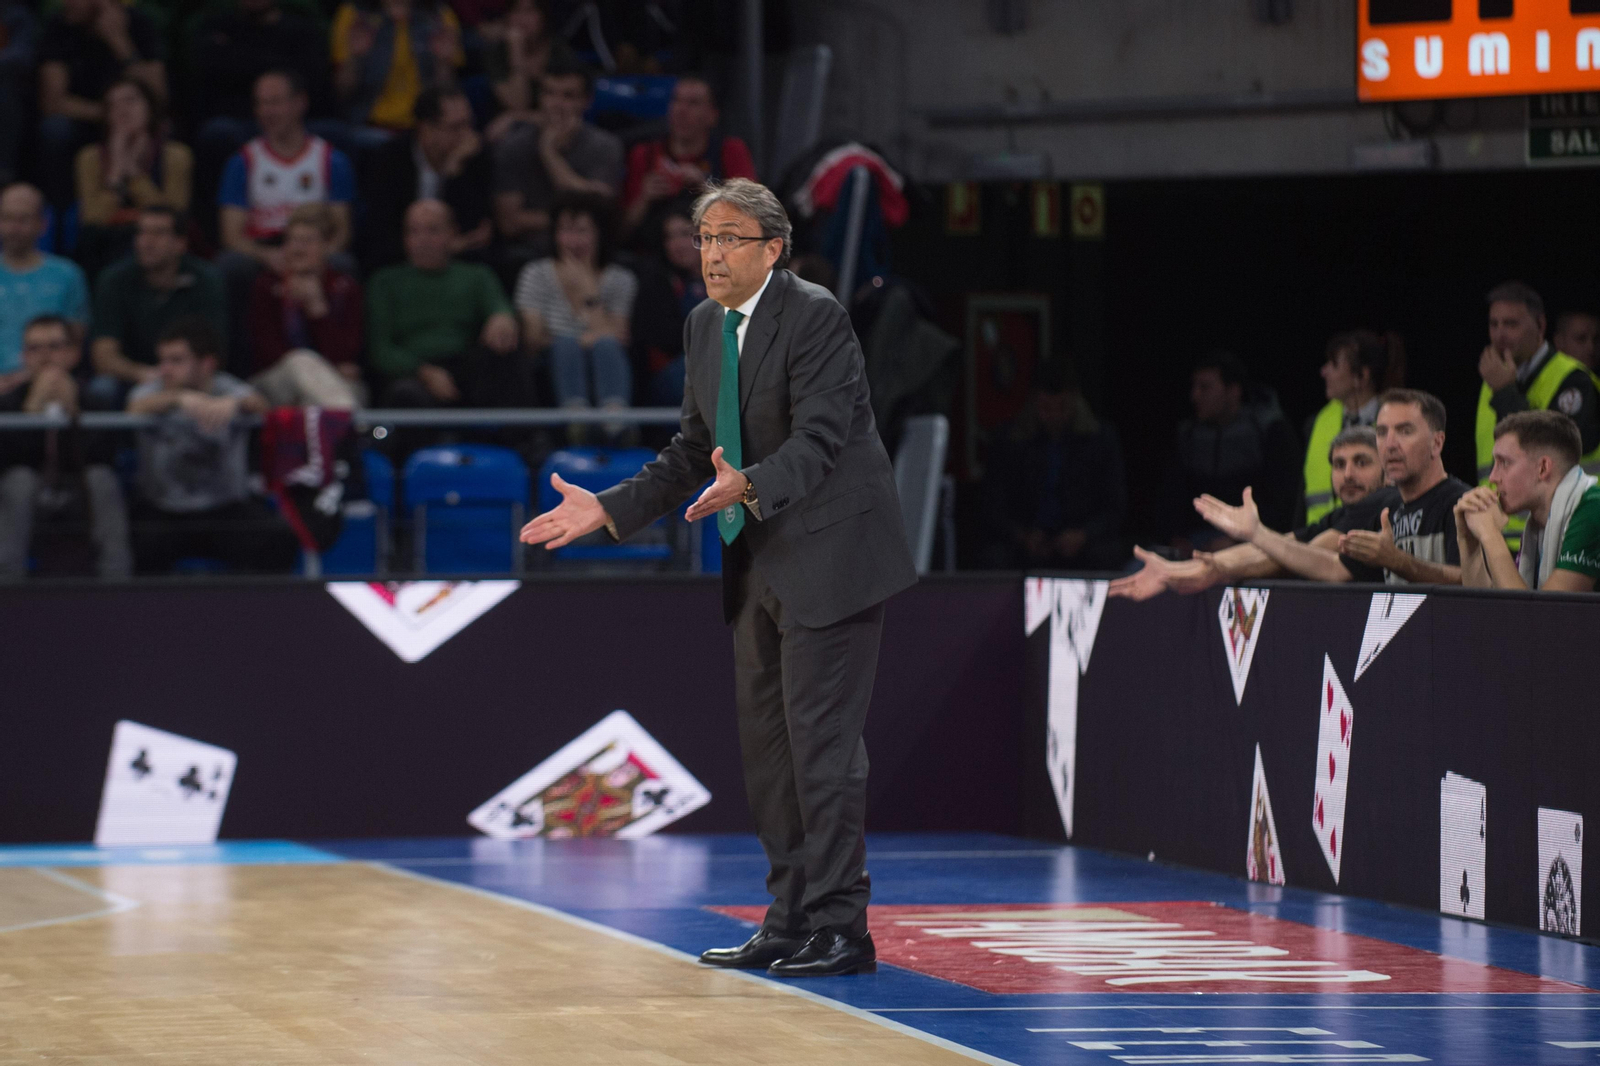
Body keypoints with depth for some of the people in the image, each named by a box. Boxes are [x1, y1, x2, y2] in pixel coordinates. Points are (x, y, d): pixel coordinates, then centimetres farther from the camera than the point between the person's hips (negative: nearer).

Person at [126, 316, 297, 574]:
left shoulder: (227, 389, -1)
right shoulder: (155, 389, -1)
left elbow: (259, 406, -22)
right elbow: (138, 408, -25)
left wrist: (233, 403, -46)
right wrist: (182, 398, -44)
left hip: (226, 509, 0)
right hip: (163, 512, 0)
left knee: (278, 538, -28)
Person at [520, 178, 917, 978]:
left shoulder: (814, 316, -15)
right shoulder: (706, 326, 11)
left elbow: (819, 437, -23)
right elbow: (694, 451, 17)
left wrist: (749, 486, -40)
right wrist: (608, 510, 7)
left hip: (829, 554, -9)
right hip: (759, 563, 9)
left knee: (821, 739, -10)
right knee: (766, 742, 11)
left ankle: (840, 928, -6)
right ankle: (791, 921, 19)